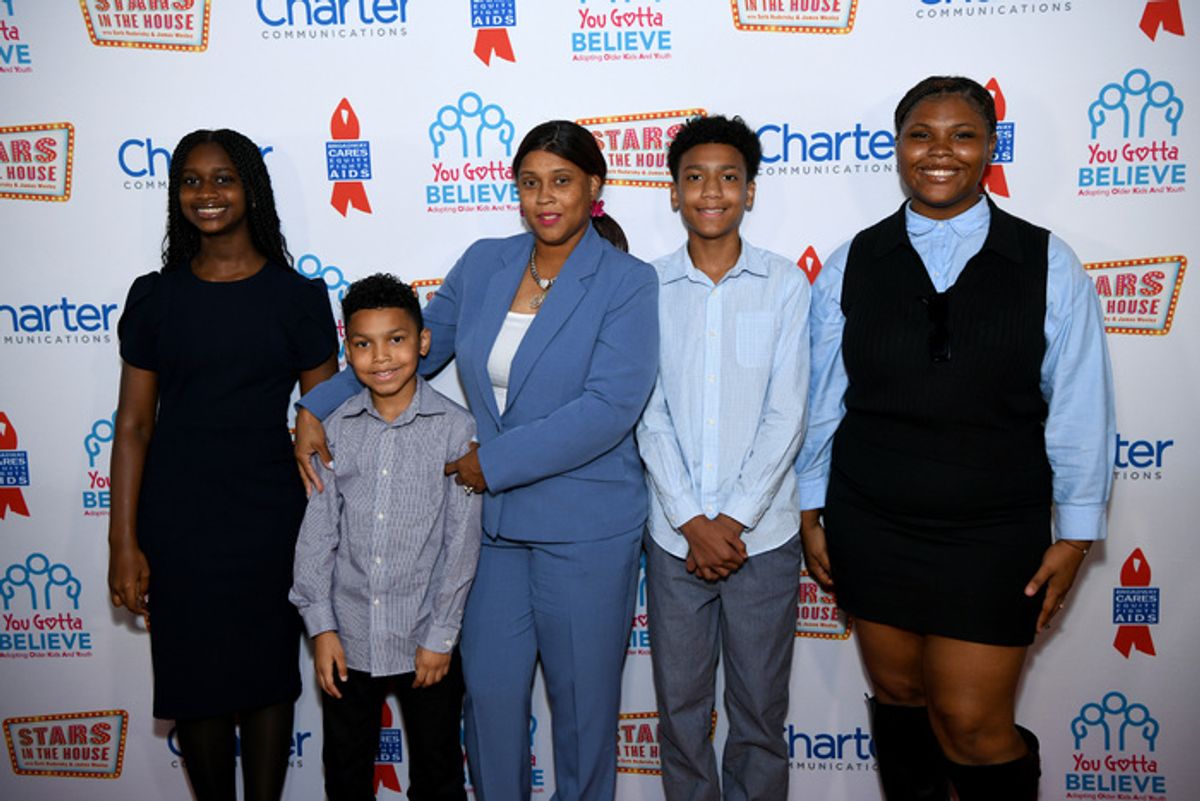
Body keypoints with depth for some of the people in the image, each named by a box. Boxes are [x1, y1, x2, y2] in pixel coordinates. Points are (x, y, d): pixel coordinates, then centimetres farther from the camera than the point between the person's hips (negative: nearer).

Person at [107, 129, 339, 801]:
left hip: (268, 517, -1)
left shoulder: (298, 296, -1)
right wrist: (124, 543, -2)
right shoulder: (154, 296, 3)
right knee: (194, 680, 11)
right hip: (176, 518, 2)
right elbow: (134, 424, 2)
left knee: (267, 676, 10)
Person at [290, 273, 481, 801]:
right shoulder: (336, 429, -2)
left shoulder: (456, 429, -11)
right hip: (349, 639, 3)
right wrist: (321, 626, -1)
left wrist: (440, 636, -8)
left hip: (425, 640, -2)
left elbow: (462, 541, -9)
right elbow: (317, 531, 1)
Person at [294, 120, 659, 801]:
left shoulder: (627, 283, -9)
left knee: (583, 696, 11)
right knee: (489, 689, 12)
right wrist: (318, 408, 3)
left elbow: (610, 407, -19)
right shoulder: (483, 265, 6)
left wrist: (493, 462, -17)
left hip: (584, 529, -4)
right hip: (494, 522, 4)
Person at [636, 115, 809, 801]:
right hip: (675, 537, 1)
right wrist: (693, 523, -9)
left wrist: (733, 520, -11)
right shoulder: (647, 288, 2)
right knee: (680, 706, 12)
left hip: (763, 535, -1)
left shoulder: (785, 285, 0)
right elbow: (649, 416, -2)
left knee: (760, 710, 11)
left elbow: (786, 415, -4)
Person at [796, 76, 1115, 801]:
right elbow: (822, 397, 3)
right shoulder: (852, 265, 0)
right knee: (898, 696, 16)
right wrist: (813, 510, 5)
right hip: (870, 527, 2)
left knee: (972, 726, 0)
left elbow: (1079, 408, -2)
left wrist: (1075, 535, -2)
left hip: (993, 537, -2)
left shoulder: (1048, 264, -3)